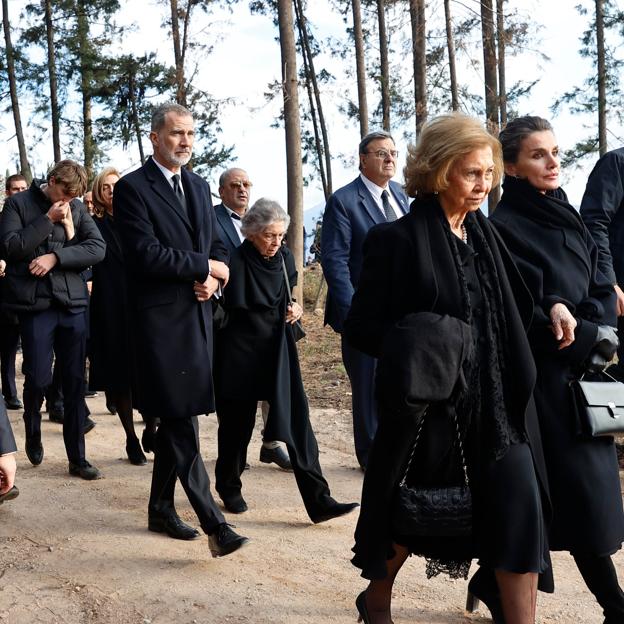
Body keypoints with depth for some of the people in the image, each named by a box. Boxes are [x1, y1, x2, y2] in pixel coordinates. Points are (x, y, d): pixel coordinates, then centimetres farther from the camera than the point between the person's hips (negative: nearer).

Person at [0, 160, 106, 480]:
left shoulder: (77, 207, 10)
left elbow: (97, 247, 0)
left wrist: (55, 256, -11)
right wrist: (48, 219, -11)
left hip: (73, 302, 3)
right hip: (35, 303, -3)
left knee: (75, 381, 3)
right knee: (38, 378, -3)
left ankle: (77, 457, 12)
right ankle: (33, 434, 29)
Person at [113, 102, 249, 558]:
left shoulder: (199, 187, 16)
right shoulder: (132, 188, -7)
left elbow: (217, 246, 17)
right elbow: (146, 253, -17)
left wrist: (212, 279, -5)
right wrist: (206, 267, -10)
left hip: (197, 315, 7)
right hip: (161, 319, -7)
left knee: (174, 419, 14)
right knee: (182, 422, -7)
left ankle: (162, 508, 27)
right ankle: (214, 523, -6)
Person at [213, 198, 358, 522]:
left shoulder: (284, 257, 2)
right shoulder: (236, 261, -13)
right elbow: (224, 310, -7)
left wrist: (294, 307, -1)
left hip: (278, 352, 4)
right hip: (240, 353, -4)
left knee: (297, 421, -4)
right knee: (237, 423, 10)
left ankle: (318, 500, -4)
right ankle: (229, 488, 33)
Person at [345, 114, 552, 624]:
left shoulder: (485, 235, 8)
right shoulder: (397, 240, -10)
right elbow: (362, 328, -11)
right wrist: (419, 349, -23)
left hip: (496, 401, 5)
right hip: (431, 404, -4)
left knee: (519, 506, -6)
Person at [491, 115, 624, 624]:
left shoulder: (567, 217, 13)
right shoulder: (504, 226, -9)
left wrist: (569, 315, -10)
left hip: (583, 371, 7)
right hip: (544, 376, -7)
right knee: (580, 487, -3)